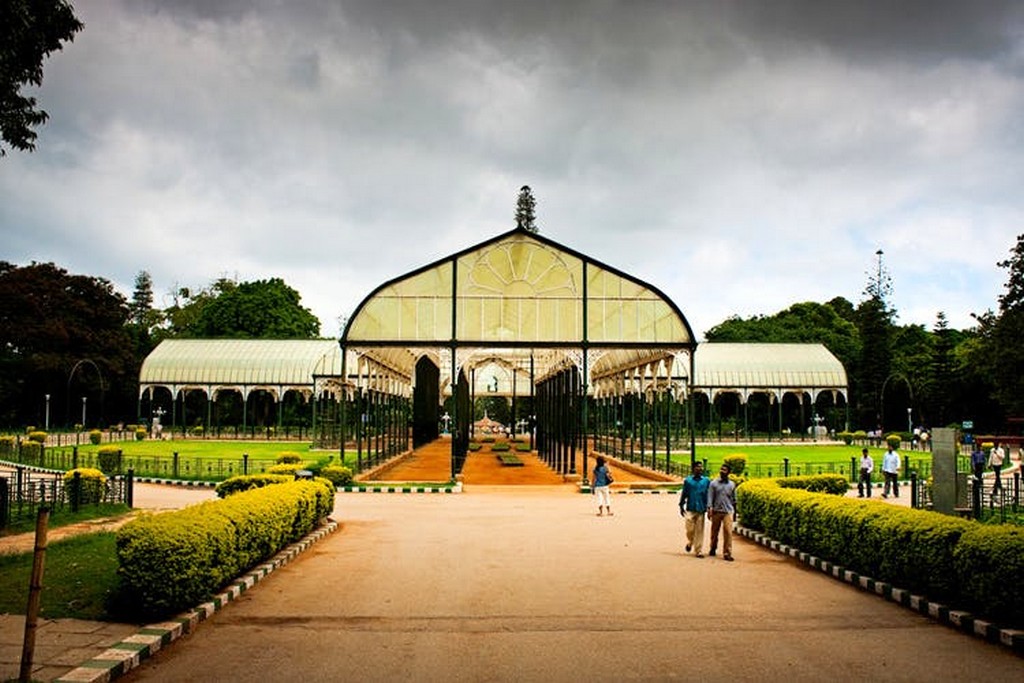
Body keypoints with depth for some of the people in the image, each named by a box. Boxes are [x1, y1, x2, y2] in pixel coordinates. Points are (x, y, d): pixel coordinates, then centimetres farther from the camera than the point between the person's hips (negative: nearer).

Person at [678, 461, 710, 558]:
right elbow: (684, 494, 8)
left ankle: (698, 551, 9)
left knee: (699, 531, 1)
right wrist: (681, 506, 6)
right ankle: (690, 542, 27)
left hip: (701, 509, 1)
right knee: (690, 529, -4)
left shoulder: (706, 481, 5)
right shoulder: (687, 480, 4)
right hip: (690, 509, 0)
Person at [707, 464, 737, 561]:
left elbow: (734, 499, 16)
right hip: (716, 511, 0)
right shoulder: (713, 483, 2)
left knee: (728, 532, -12)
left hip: (728, 511, 0)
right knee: (714, 531, 10)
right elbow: (710, 497, -2)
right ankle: (713, 549, 31)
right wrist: (709, 508, -14)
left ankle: (727, 553, -9)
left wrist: (735, 511, 18)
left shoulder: (732, 484, 8)